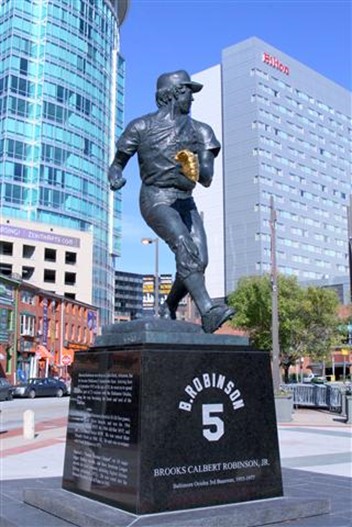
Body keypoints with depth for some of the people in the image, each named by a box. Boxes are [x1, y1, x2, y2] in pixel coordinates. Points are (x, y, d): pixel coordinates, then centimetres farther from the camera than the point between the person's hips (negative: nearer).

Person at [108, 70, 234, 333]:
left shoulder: (201, 131, 12)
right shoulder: (141, 127, 5)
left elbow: (207, 178, 2)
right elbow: (117, 164, 10)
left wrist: (196, 171, -22)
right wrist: (116, 178, -14)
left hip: (185, 202, 4)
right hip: (156, 199, -4)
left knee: (199, 260, -12)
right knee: (185, 248, -28)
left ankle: (169, 309, 11)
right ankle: (208, 311, -37)